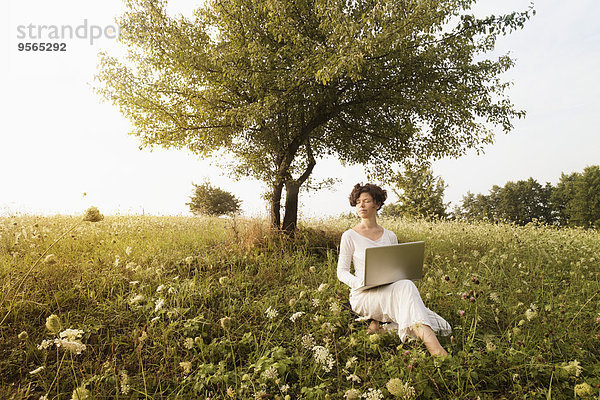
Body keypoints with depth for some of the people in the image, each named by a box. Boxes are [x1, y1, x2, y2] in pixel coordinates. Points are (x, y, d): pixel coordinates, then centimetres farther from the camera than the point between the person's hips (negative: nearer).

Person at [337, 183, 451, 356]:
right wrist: (361, 282, -20)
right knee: (405, 286, -33)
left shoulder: (390, 236, 12)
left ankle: (378, 324, -12)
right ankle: (435, 349, -39)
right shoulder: (350, 236, 0)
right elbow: (342, 272, -1)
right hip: (363, 295, -4)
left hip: (390, 290, 5)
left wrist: (403, 276, -6)